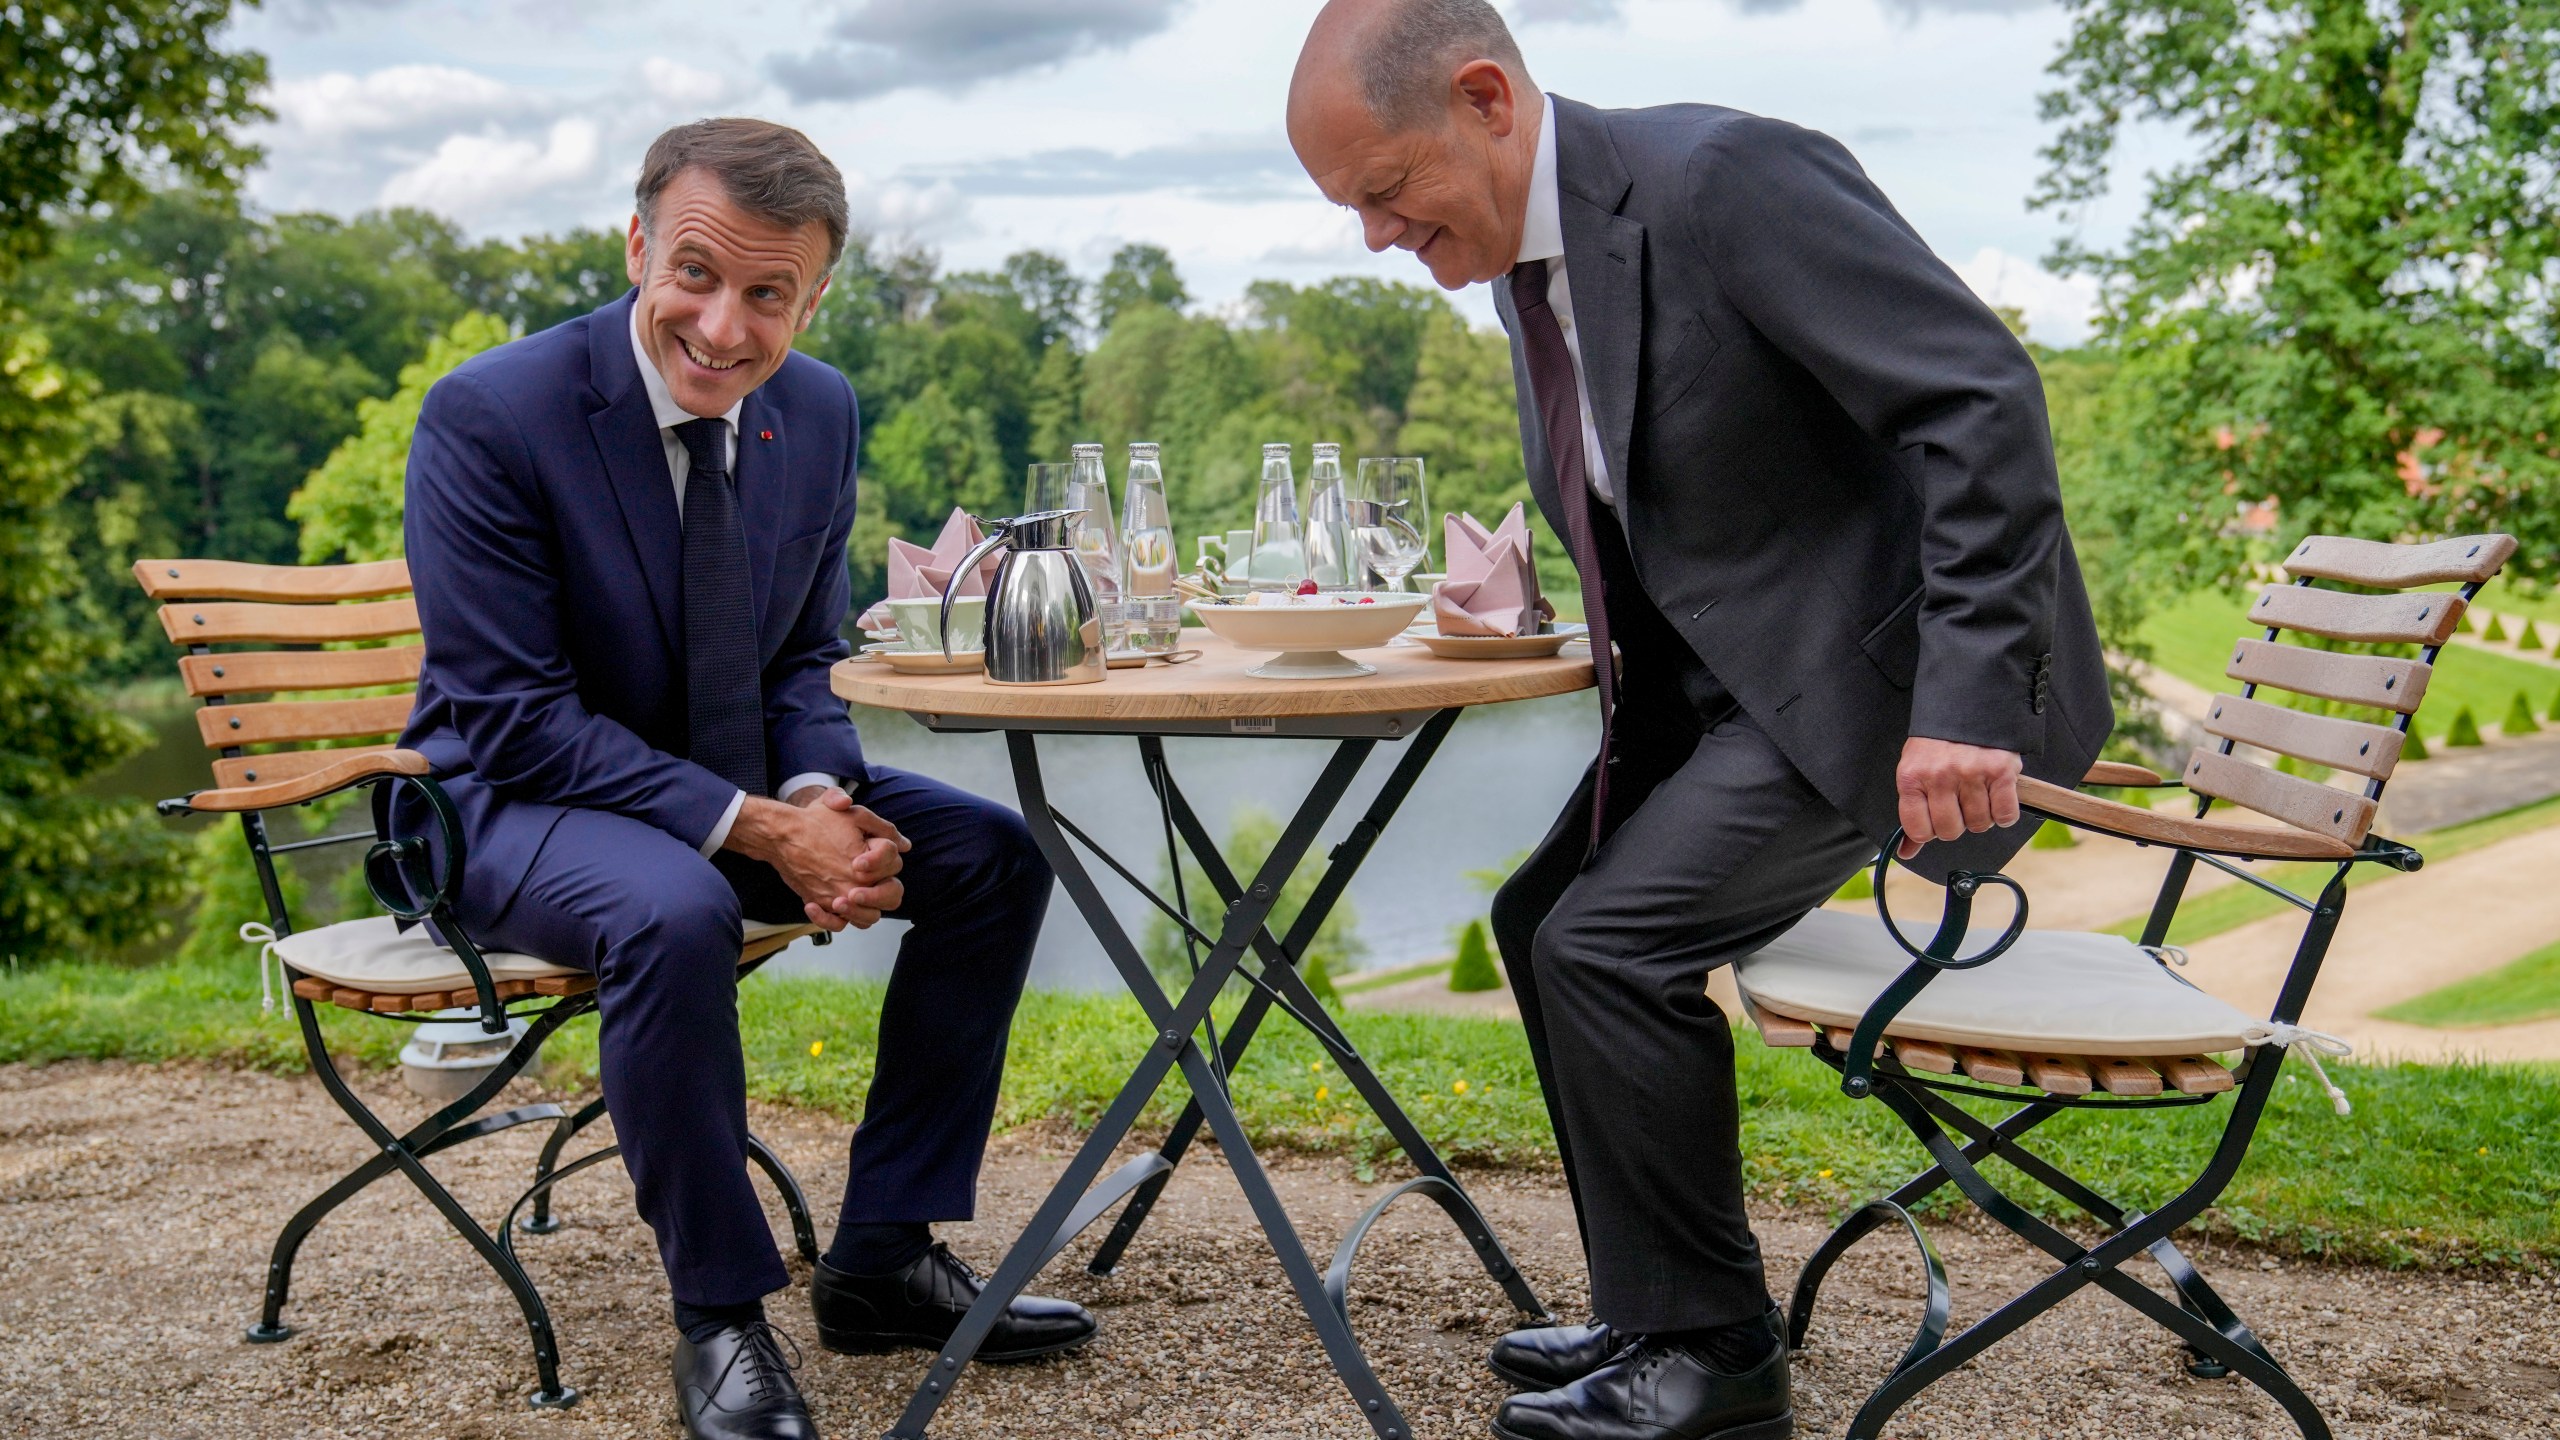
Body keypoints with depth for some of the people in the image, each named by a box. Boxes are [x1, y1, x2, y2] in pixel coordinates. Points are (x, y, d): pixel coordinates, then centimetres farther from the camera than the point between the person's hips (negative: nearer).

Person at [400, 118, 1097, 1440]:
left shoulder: (818, 412, -2)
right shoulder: (490, 416, -20)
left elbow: (803, 666, 7)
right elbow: (513, 715, -22)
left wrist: (820, 796, -17)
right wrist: (758, 829, -30)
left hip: (741, 790, 7)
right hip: (512, 800, -6)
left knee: (996, 858, -8)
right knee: (673, 914, -37)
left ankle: (883, 1258, 1)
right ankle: (718, 1318, -16)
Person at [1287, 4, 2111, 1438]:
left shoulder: (1724, 176, -22)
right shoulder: (1525, 256, 7)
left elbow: (1984, 398, -26)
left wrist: (1964, 702, -32)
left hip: (1869, 657, -10)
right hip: (1721, 668, 10)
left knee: (1613, 945, -18)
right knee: (1543, 920, 12)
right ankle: (1661, 1310, 24)